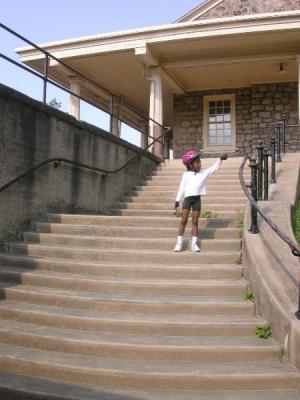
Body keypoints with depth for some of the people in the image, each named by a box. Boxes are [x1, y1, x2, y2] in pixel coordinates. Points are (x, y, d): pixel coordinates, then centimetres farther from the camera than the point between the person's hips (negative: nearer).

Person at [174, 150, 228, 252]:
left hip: (197, 199, 2)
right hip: (187, 198, -2)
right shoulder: (186, 174, 5)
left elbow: (214, 168, 13)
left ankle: (194, 244, 8)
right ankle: (179, 243, 1)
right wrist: (178, 200, 3)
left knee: (195, 222, 5)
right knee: (183, 221, -3)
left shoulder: (204, 173, 11)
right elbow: (182, 188, 6)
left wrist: (220, 159, 2)